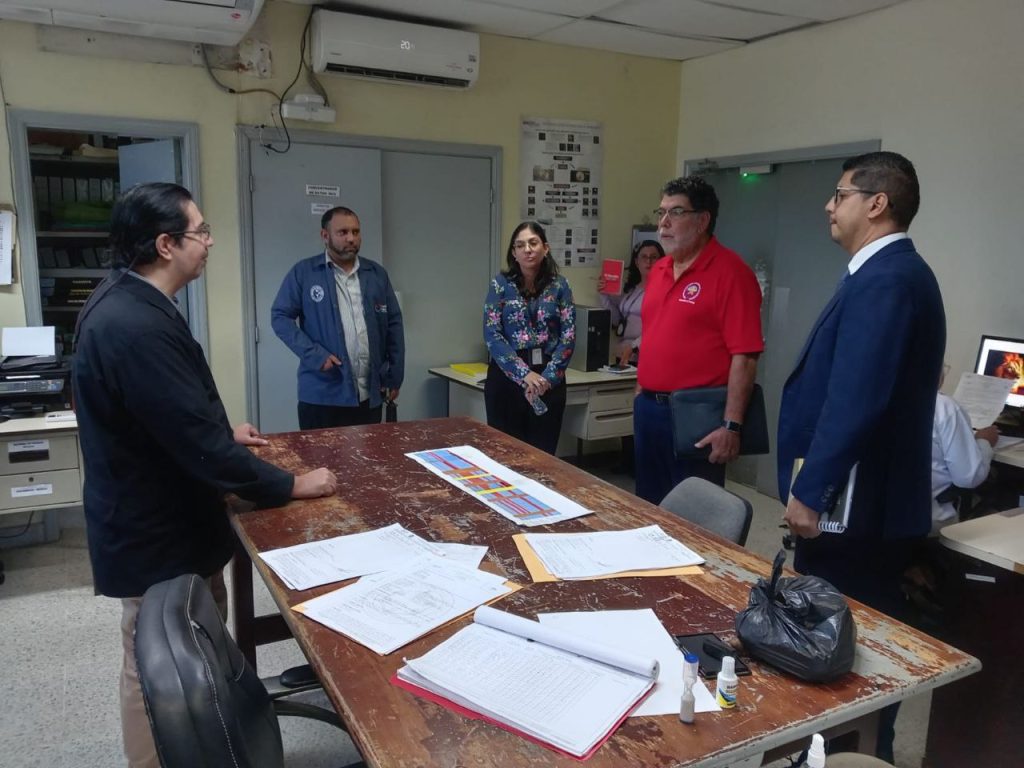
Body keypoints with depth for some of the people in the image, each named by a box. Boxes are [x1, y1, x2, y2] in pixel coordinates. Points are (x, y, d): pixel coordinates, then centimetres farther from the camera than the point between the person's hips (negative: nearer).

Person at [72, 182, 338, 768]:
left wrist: (222, 430, 20)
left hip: (163, 513, 10)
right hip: (157, 531, -10)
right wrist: (292, 486, -19)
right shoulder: (136, 325, -31)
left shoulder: (126, 300, 3)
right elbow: (201, 446, -30)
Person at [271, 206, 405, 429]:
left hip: (370, 395, 4)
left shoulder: (377, 274, 10)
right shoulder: (303, 272, -1)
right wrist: (314, 355, -15)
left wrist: (395, 377, 7)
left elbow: (394, 324, 11)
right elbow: (280, 317, -3)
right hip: (322, 395, -3)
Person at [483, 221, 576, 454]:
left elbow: (569, 335, -2)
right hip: (507, 377, -1)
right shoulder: (501, 285, 0)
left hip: (549, 379, 1)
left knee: (543, 453, 7)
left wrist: (547, 377, -13)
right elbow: (492, 334, -8)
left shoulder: (559, 286, 4)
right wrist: (524, 374, -17)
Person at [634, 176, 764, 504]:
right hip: (648, 408, 8)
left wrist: (732, 425, -22)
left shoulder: (730, 271, -13)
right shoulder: (658, 270, 12)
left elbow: (744, 356, -18)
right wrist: (641, 396, 16)